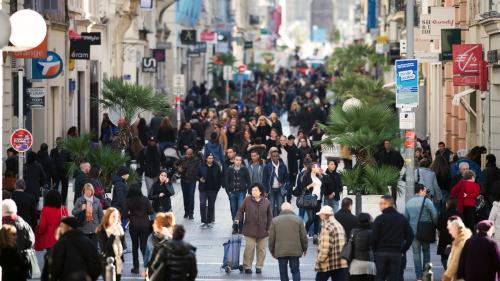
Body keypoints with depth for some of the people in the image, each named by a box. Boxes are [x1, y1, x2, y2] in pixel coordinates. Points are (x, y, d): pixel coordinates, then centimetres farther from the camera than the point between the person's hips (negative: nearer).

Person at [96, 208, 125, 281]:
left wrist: (122, 234, -9)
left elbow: (123, 246, 6)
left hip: (118, 263, 6)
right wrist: (112, 235, -22)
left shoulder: (119, 228, 7)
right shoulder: (101, 231, -10)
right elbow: (104, 248, -19)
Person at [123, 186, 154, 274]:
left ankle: (136, 267, 16)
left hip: (133, 226, 0)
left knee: (135, 246, 14)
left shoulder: (128, 201, -6)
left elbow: (124, 215, -8)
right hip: (145, 225, 0)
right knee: (144, 246, 3)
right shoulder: (145, 200, -5)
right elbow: (151, 212, -5)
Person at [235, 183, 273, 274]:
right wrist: (237, 219, -12)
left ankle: (259, 266, 19)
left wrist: (269, 228, 3)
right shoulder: (247, 200, -1)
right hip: (250, 231, -2)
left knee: (261, 249, 7)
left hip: (262, 231, 2)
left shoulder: (266, 202, 1)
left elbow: (269, 216, 6)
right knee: (249, 248, -4)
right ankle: (247, 266, 6)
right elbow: (241, 211, 6)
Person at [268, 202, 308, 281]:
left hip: (280, 251, 0)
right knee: (295, 271, 7)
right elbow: (303, 236, 3)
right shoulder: (298, 219, 2)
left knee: (283, 272, 7)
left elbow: (271, 238, 3)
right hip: (295, 251, 0)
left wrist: (272, 250, 15)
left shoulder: (275, 220, 2)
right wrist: (304, 248, 17)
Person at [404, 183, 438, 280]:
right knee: (426, 251, 13)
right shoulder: (426, 201, -9)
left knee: (416, 253, 6)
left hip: (413, 231, 3)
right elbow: (434, 214, -15)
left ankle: (419, 275, 3)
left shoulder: (409, 202, 6)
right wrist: (435, 224, 1)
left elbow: (406, 217, 10)